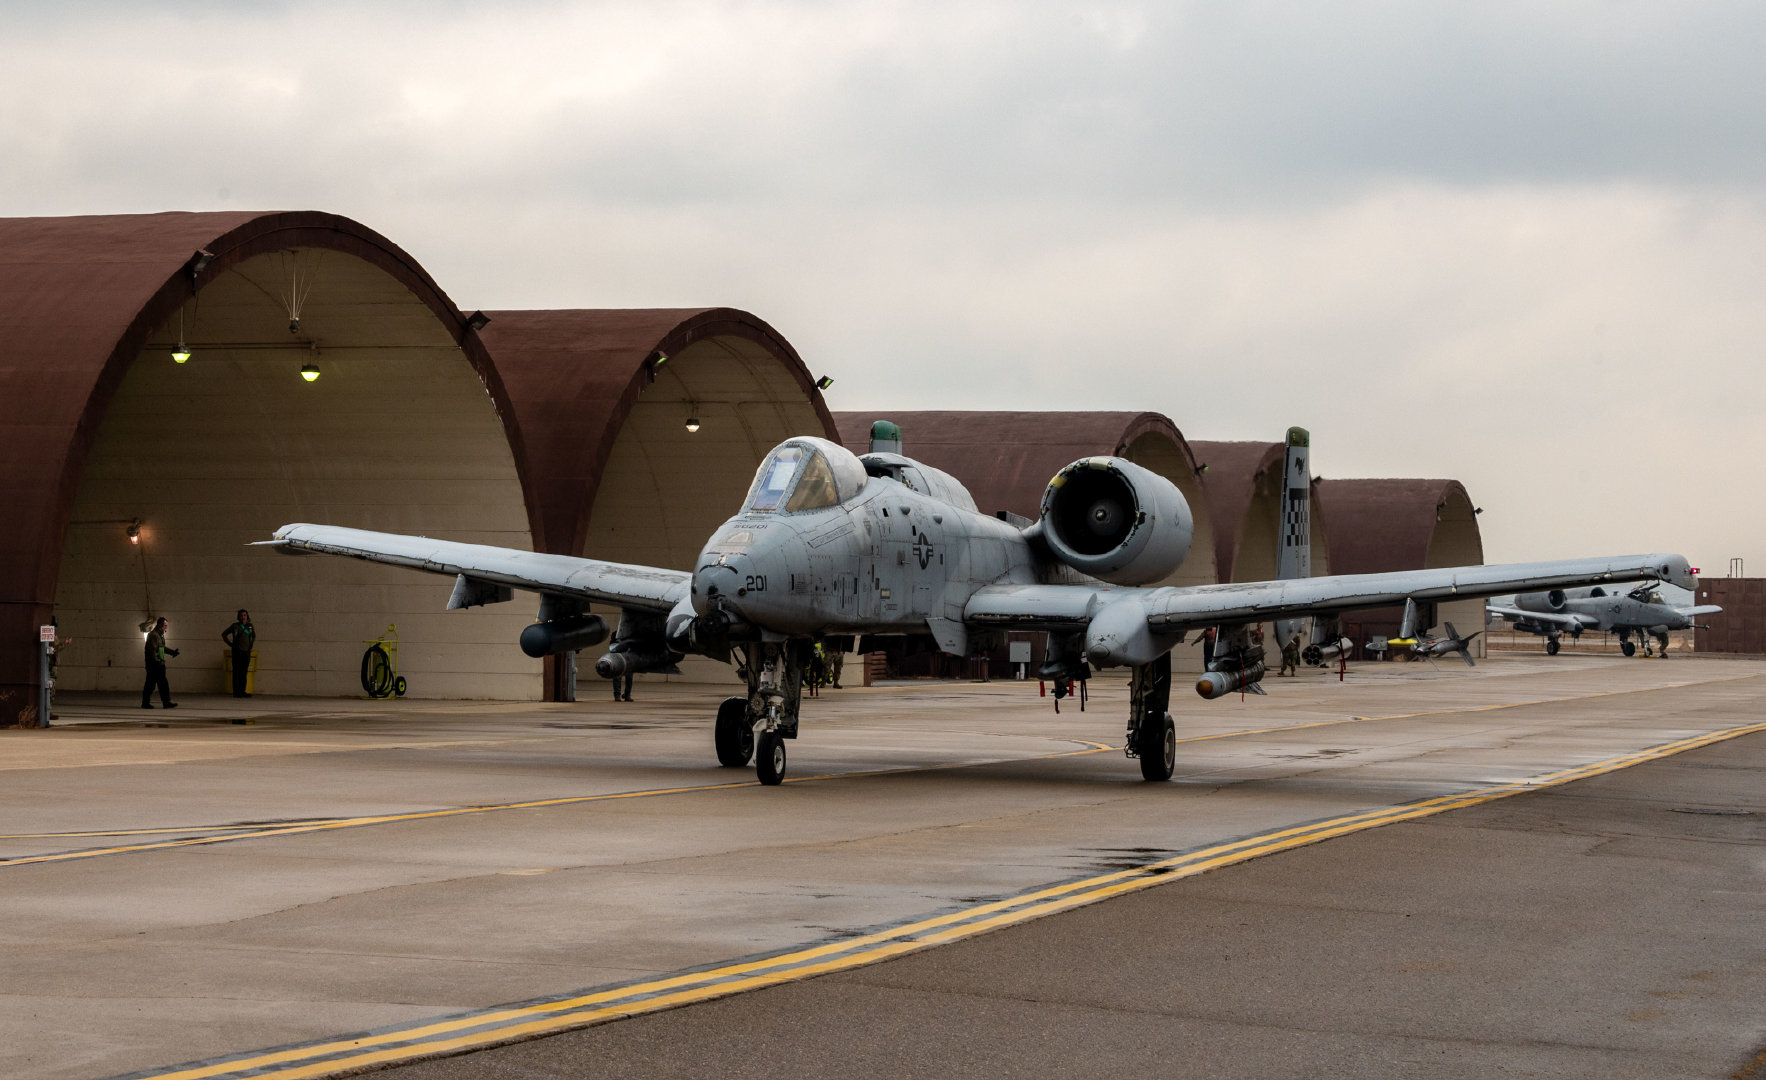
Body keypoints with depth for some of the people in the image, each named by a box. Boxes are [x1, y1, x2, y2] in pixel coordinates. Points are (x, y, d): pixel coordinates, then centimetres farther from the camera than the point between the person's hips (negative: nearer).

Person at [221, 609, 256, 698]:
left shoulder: (249, 626, 8)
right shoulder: (235, 626, -3)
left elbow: (254, 635, 28)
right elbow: (224, 634, 6)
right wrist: (230, 644, 0)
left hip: (246, 652, 4)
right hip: (237, 651, -4)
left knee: (244, 672, 5)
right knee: (237, 672, -4)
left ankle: (242, 692, 10)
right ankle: (236, 692, -3)